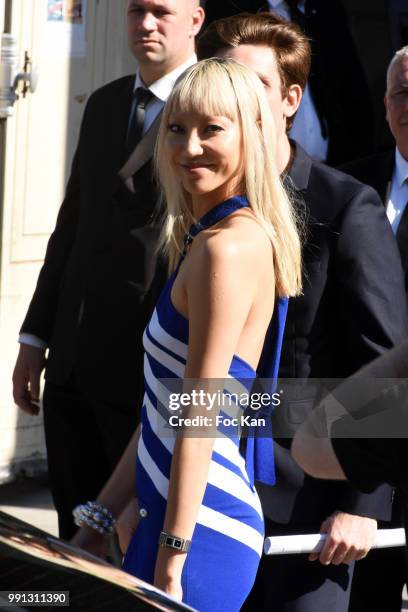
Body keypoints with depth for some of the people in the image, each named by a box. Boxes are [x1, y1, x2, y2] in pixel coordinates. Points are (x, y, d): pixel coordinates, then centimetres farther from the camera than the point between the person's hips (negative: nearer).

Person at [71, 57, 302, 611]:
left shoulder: (229, 246, -16)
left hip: (200, 532, -9)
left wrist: (170, 563, -17)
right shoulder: (200, 238, 14)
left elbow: (199, 419, -18)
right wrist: (98, 521, 18)